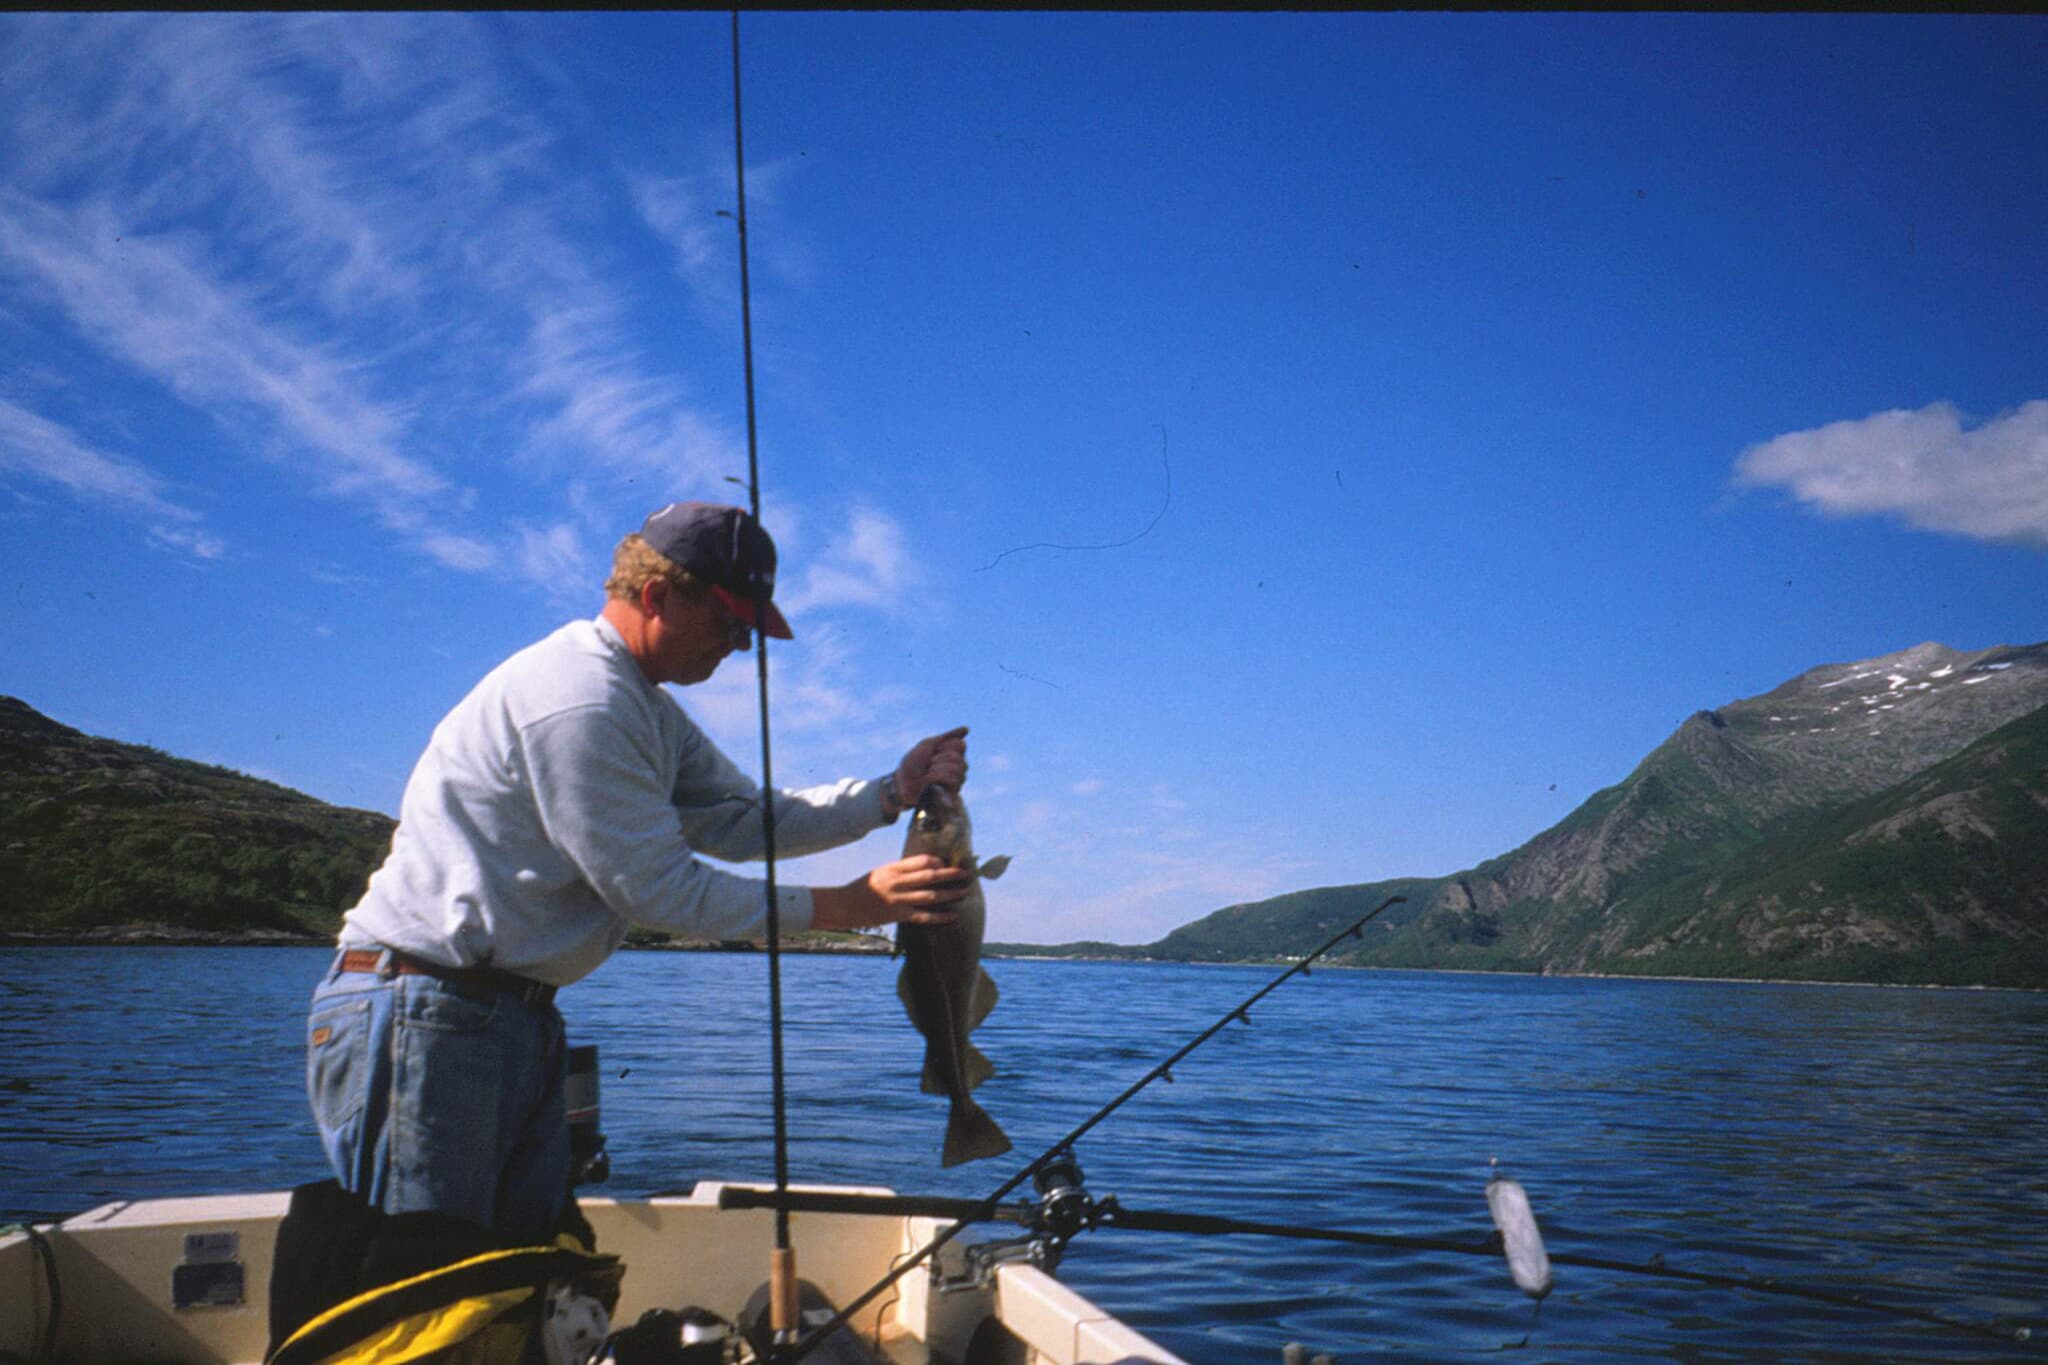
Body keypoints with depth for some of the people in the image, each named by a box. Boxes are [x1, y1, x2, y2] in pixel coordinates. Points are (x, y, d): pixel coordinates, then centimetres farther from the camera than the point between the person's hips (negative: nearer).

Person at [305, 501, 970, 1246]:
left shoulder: (646, 707, 15)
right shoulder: (578, 703, -20)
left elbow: (741, 820, 10)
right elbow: (663, 892, -18)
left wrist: (894, 791, 2)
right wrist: (848, 906, -15)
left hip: (513, 1018, 11)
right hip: (422, 1018, -10)